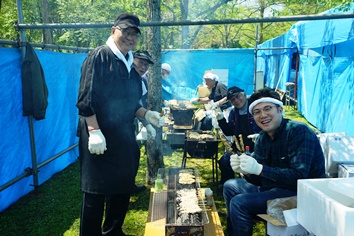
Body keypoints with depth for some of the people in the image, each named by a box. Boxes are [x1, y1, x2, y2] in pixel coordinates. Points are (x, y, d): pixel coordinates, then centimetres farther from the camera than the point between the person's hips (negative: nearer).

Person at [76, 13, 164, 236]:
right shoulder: (99, 56, -9)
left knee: (123, 188, 16)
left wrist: (147, 114, 3)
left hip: (124, 137, 8)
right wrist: (94, 131, -23)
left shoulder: (130, 64, 14)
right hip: (100, 137, -8)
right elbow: (86, 99, -16)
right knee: (96, 191, 2)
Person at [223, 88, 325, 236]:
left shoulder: (299, 131, -20)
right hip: (274, 187, 9)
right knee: (230, 186, 14)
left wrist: (259, 169, -32)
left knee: (239, 203, -21)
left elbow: (299, 177, -28)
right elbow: (258, 180, 3)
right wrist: (245, 170, -19)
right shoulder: (262, 137, 4)